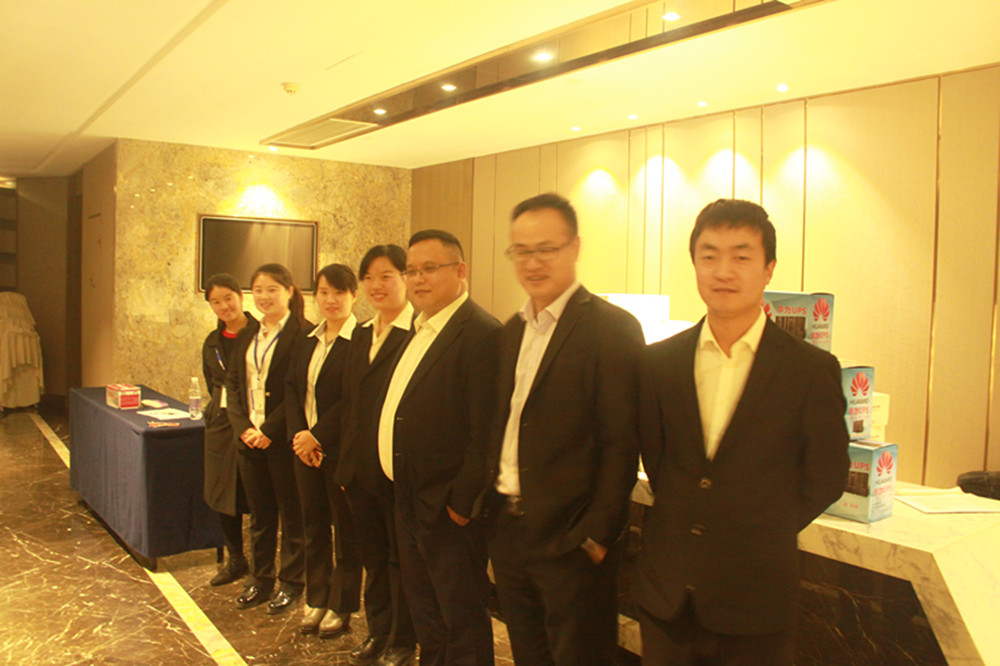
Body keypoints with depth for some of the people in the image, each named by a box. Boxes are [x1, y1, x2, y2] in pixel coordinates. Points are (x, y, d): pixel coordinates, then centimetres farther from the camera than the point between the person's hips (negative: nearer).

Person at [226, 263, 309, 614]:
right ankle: (261, 579, 30)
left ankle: (291, 583, 22)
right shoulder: (247, 336, 11)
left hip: (283, 439, -6)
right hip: (249, 438, 6)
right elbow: (233, 384, 9)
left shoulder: (302, 334, -11)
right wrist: (243, 427, -5)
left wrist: (270, 430, -17)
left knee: (291, 513, 8)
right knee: (259, 513, 16)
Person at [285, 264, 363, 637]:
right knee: (314, 526, 16)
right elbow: (291, 388, 8)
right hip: (305, 447, 7)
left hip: (341, 449, -6)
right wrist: (298, 434, -6)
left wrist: (317, 436, -16)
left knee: (346, 530, 7)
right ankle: (316, 602, 31)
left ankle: (341, 608, 22)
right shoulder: (305, 340, 11)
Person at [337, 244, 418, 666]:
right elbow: (350, 402, 15)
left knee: (402, 560, 10)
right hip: (360, 470, 7)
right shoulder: (361, 335, 11)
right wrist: (345, 463, 13)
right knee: (373, 557, 19)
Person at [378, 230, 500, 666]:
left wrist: (461, 502, -19)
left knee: (462, 619, 7)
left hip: (448, 509, -9)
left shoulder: (481, 334, -19)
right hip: (409, 500, 9)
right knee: (425, 615, 23)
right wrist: (401, 489, 11)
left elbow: (486, 431, -22)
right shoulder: (420, 331, 12)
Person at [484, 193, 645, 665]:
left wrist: (596, 535, -17)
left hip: (570, 539, -7)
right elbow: (505, 424, 12)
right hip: (507, 531, 7)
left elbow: (621, 443, -16)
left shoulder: (612, 329, -13)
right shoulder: (513, 330, 10)